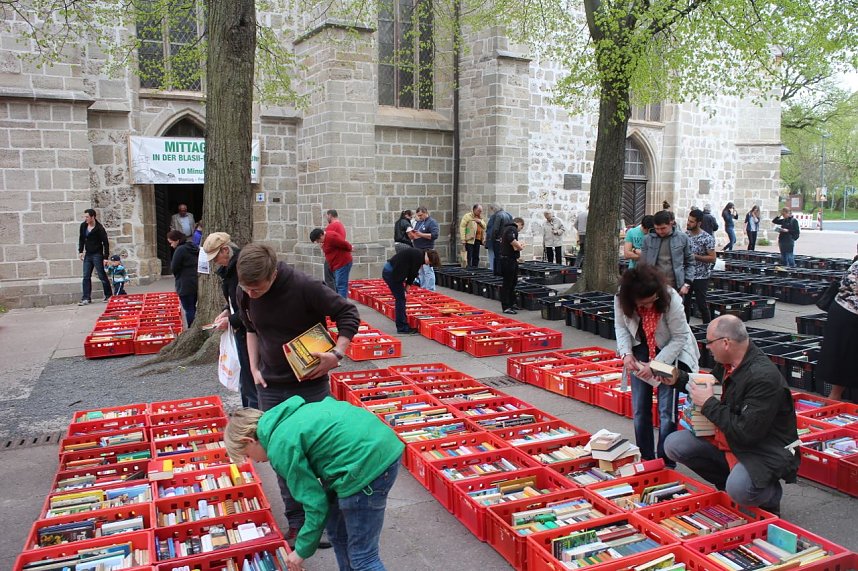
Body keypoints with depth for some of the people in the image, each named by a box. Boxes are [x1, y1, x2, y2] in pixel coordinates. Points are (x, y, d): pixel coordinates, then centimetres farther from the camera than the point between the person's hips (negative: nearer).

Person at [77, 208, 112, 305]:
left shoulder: (99, 228, -14)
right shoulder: (83, 226, 3)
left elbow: (106, 243, -12)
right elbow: (81, 239, 16)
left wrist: (106, 257, -15)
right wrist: (80, 251, 8)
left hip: (97, 255, -6)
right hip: (87, 255, 6)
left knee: (102, 276, 1)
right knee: (86, 277, 3)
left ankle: (109, 296, 14)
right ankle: (86, 298, 4)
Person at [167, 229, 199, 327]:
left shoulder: (180, 250, -16)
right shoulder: (194, 248, 10)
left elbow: (173, 269, -13)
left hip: (185, 285, -9)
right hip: (196, 283, 9)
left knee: (189, 309, -2)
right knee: (193, 308, 17)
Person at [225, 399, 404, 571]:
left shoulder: (280, 446, -9)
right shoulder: (285, 418, 16)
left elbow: (315, 503, -7)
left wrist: (302, 550, 8)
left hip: (368, 464, -10)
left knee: (362, 555, 2)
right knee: (337, 531, 23)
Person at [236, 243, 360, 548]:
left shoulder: (304, 287, -24)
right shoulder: (244, 293, -8)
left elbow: (348, 314, -14)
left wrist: (338, 354, -23)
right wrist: (254, 367, 4)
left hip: (310, 385, -4)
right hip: (270, 387, 4)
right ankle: (297, 523, 26)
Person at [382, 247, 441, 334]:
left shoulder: (418, 253, 14)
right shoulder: (419, 257, -17)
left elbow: (411, 271, 14)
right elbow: (413, 272, -13)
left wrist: (407, 284, 5)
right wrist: (408, 284, 1)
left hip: (389, 271, 10)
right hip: (391, 273, -10)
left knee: (400, 299, 14)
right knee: (401, 299, -5)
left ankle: (402, 325, 19)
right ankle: (402, 327, 0)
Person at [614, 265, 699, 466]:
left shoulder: (671, 300, -30)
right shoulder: (620, 299, -21)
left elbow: (679, 338, -20)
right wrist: (626, 353, -18)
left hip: (671, 353, -3)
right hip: (641, 351, 3)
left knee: (667, 411, -7)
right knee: (639, 409, 5)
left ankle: (665, 463, 5)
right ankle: (645, 458, 19)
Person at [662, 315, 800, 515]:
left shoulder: (764, 377, -28)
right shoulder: (725, 363, -2)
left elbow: (746, 433, -29)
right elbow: (711, 385, 22)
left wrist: (708, 404, -21)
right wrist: (678, 379, 7)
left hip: (767, 450, -8)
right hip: (730, 438, 8)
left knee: (738, 490, -34)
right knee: (674, 444, -6)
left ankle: (771, 495, 3)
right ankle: (730, 482, 10)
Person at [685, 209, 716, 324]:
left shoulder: (707, 238, -11)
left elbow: (712, 258, -12)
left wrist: (695, 256, -19)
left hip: (700, 277, -5)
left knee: (702, 305, 0)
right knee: (685, 303, 9)